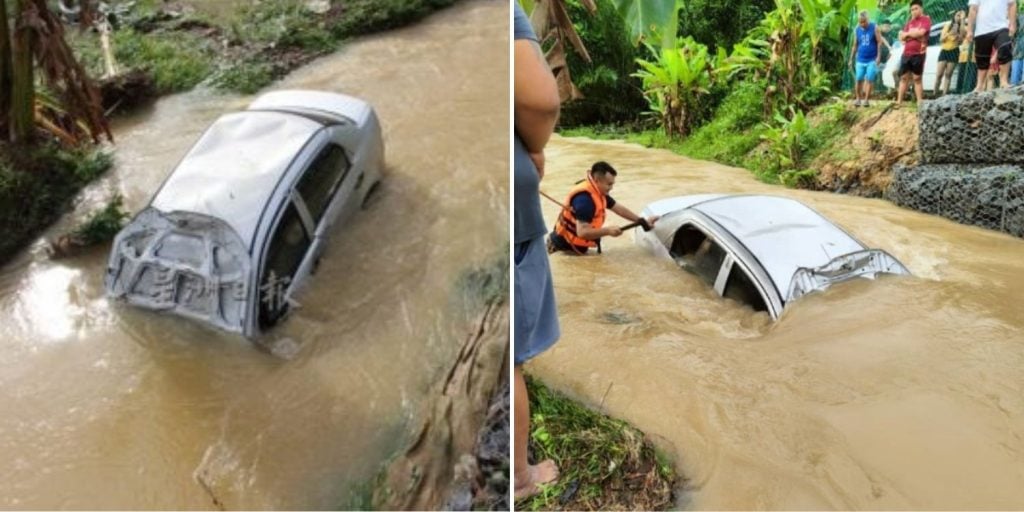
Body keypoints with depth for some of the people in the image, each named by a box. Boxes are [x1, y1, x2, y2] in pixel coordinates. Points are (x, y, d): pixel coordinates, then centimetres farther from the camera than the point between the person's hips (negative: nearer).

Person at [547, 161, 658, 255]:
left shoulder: (599, 192, -1)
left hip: (576, 244, 10)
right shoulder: (584, 199, -32)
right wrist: (608, 231, -39)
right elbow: (582, 232, -37)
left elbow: (619, 209, 10)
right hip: (565, 245, -10)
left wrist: (643, 222, 9)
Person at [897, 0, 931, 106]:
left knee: (917, 78, -4)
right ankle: (899, 101, 6)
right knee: (903, 77, 4)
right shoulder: (909, 22, 16)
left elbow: (921, 33, -16)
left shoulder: (926, 20, -2)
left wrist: (908, 33, -2)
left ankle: (920, 102, 0)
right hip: (906, 54, 5)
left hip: (918, 54, -5)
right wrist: (913, 33, -7)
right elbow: (901, 37, 9)